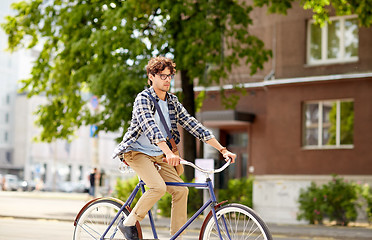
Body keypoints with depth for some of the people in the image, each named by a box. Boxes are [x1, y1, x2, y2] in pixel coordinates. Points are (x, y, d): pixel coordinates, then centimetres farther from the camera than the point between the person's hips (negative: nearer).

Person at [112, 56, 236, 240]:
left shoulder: (173, 102, 6)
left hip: (158, 156, 6)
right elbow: (150, 127, -31)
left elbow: (193, 125, 2)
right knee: (159, 187, -27)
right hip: (137, 151, -6)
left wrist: (222, 150, -6)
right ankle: (128, 224, -10)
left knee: (181, 190, -9)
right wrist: (168, 152, -47)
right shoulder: (143, 99, -14)